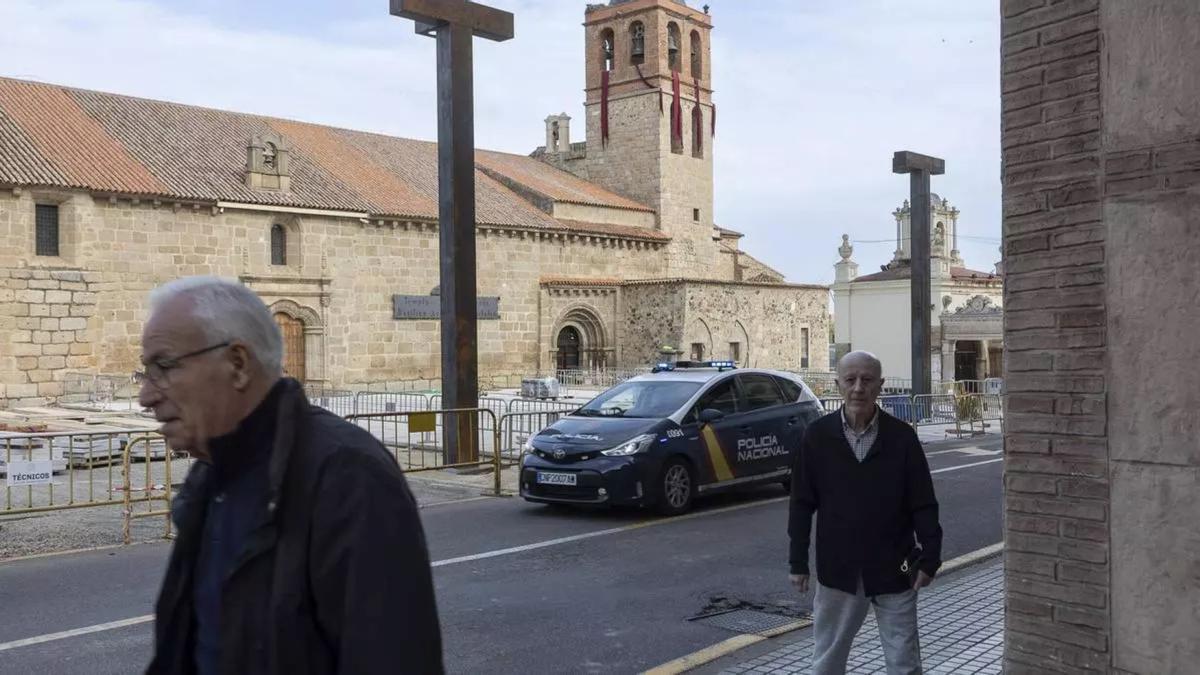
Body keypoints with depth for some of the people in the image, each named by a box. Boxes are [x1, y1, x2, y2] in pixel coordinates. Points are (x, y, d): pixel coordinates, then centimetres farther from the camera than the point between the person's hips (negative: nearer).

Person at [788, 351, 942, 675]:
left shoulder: (902, 436, -5)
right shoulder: (817, 435, -5)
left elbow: (923, 503, -1)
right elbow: (802, 504, -1)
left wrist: (930, 557, -4)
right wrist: (798, 562, 0)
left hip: (893, 569, -1)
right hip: (837, 569, 1)